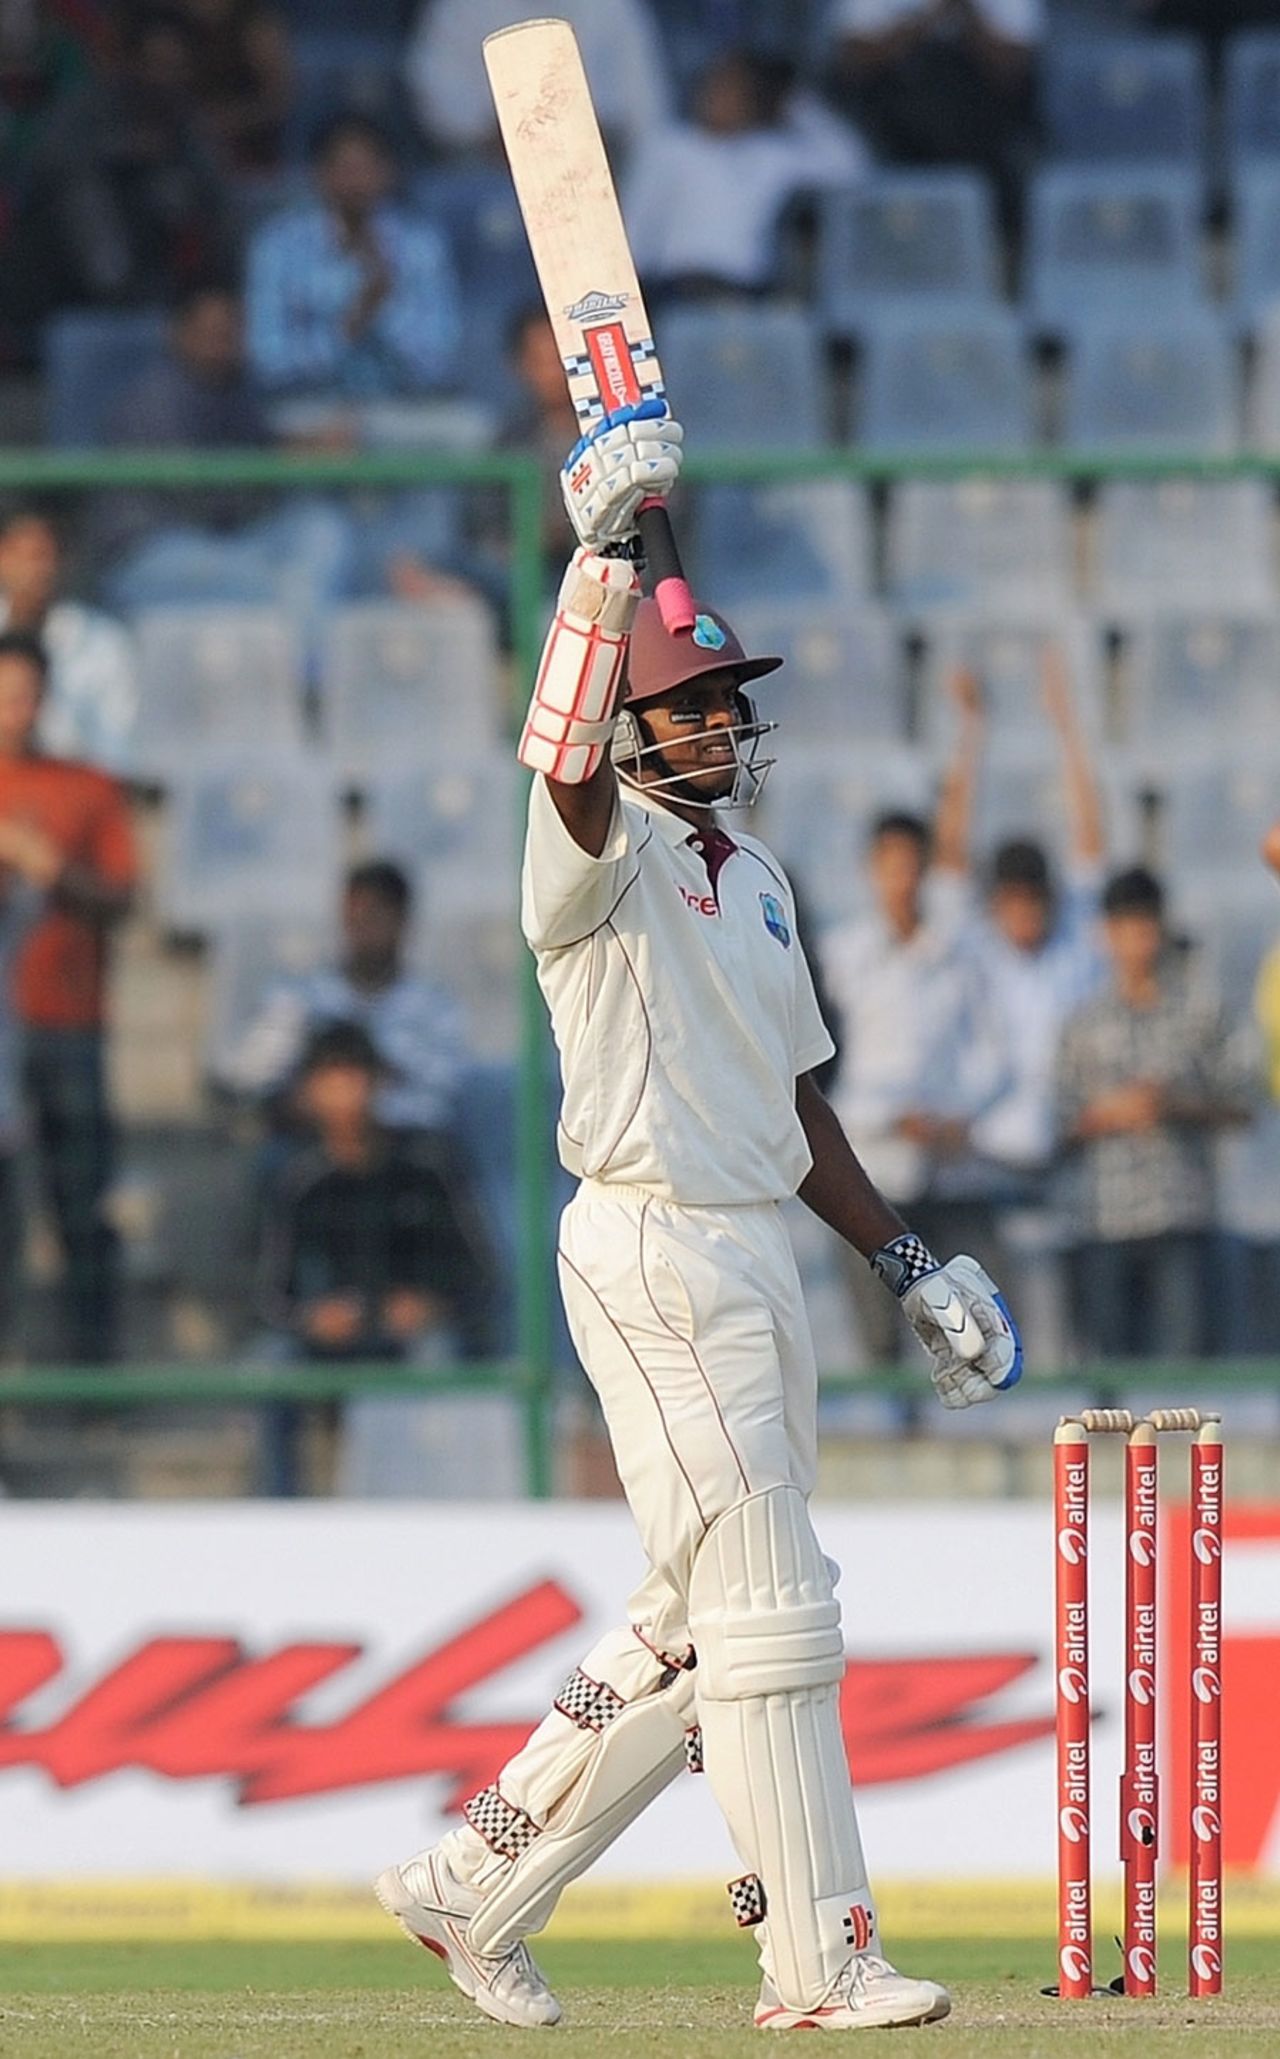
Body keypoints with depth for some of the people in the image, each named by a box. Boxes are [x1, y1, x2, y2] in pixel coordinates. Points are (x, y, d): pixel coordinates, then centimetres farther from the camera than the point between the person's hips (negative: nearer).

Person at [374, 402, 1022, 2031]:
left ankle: (477, 1880, 21)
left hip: (757, 1257, 9)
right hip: (651, 1253, -9)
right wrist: (604, 553, -39)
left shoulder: (754, 881, 18)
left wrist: (904, 1261, 18)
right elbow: (567, 759, -32)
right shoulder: (606, 858, -8)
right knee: (768, 1609, -9)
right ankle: (818, 1959, -6)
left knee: (694, 1624, 13)